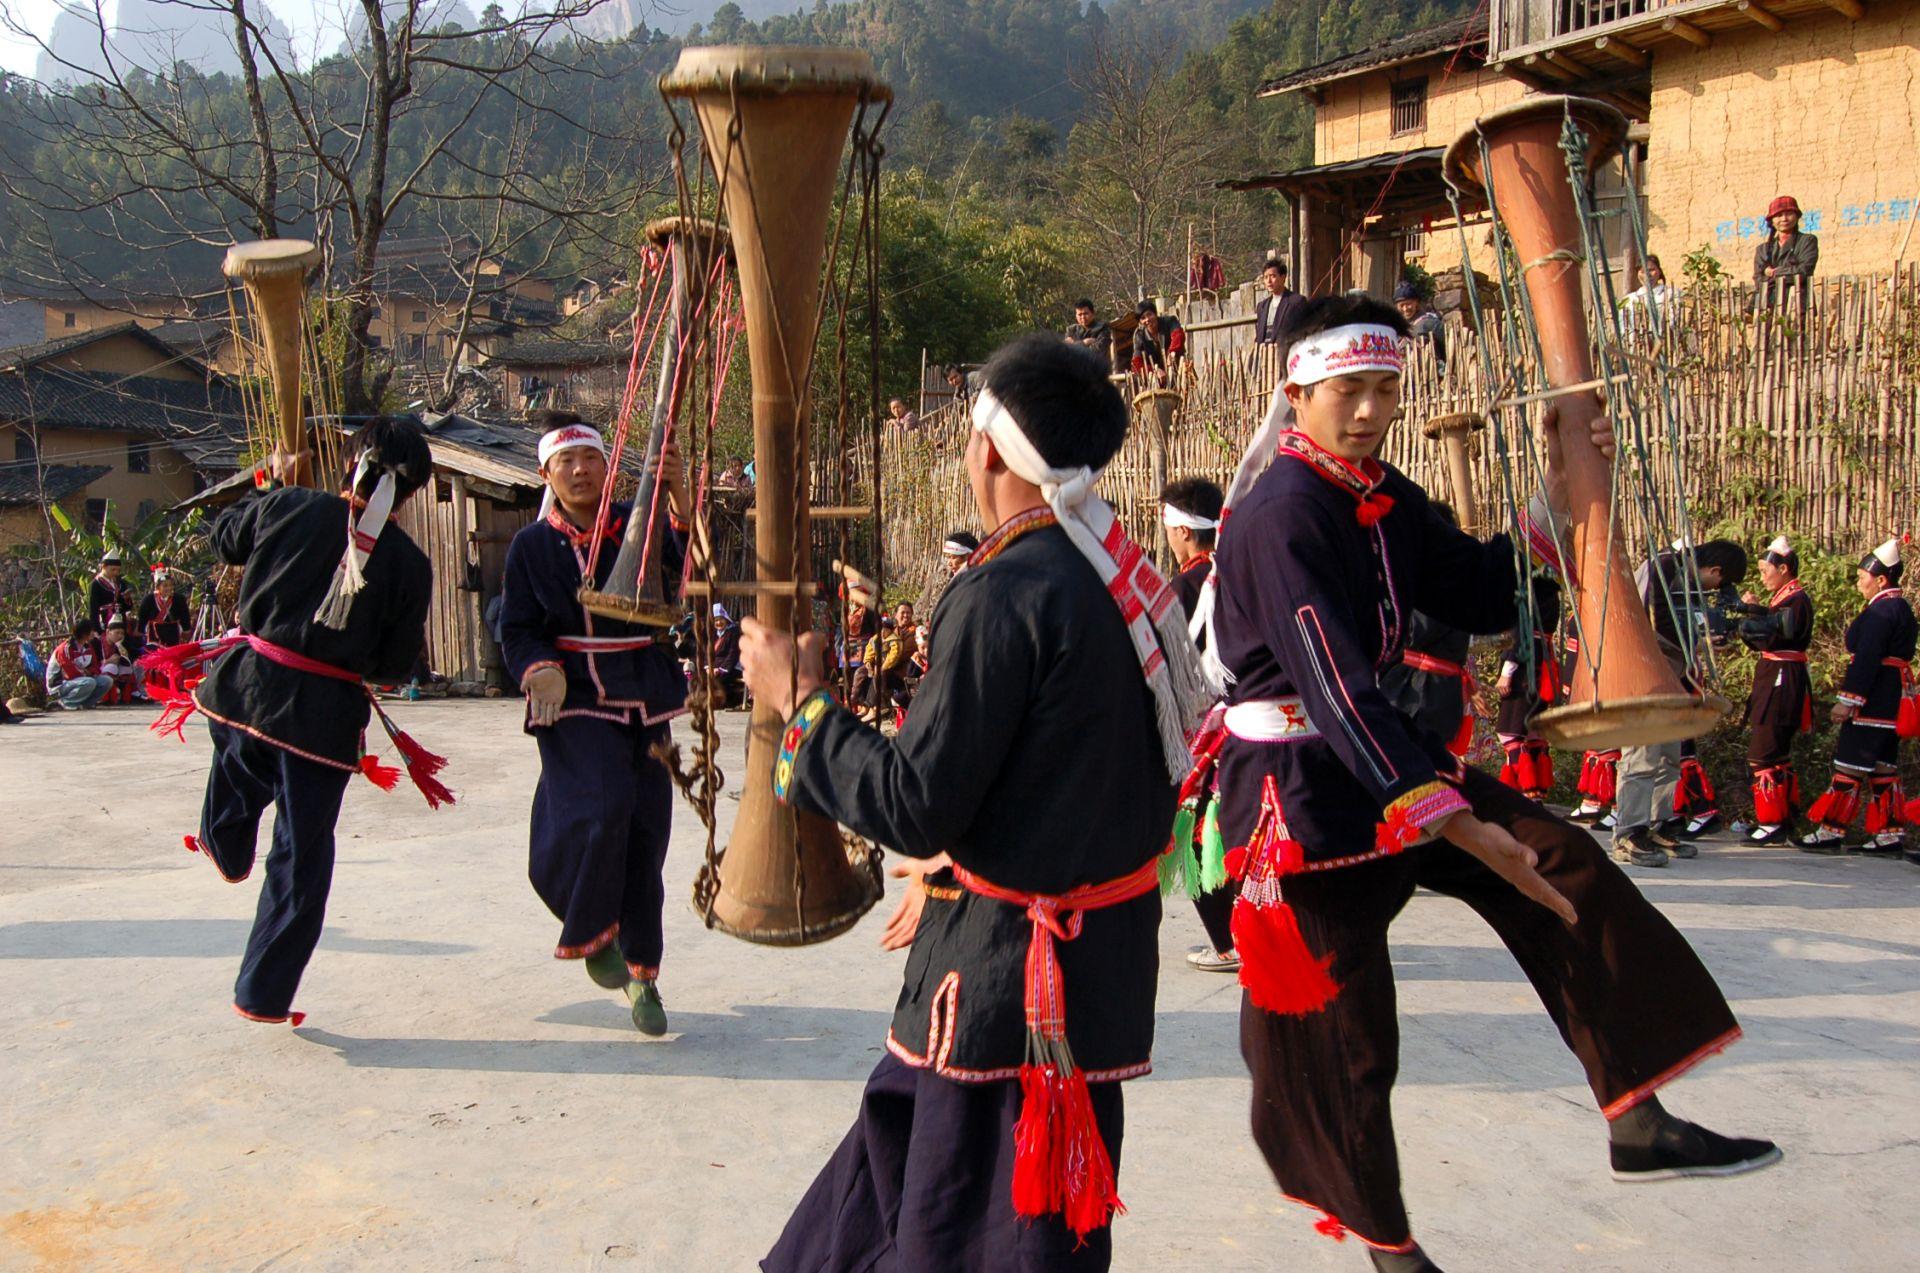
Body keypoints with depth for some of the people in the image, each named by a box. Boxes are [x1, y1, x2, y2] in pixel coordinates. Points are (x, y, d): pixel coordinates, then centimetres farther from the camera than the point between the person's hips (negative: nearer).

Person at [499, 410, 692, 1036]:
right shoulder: (532, 545, 2)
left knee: (645, 832, 6)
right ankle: (592, 933, 0)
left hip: (644, 700, 2)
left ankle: (641, 973, 22)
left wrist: (678, 497, -28)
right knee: (601, 806, -25)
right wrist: (540, 670, -17)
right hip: (575, 701, -2)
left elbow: (689, 567, -14)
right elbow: (517, 630, 3)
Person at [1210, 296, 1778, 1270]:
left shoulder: (1384, 500, 6)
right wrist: (1457, 821, -34)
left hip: (1379, 746, 9)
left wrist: (1556, 495, 3)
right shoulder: (1280, 518, -23)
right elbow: (1334, 686, -31)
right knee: (1337, 1026, 2)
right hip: (1299, 786, -9)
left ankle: (1637, 1124, 4)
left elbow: (1482, 598, 14)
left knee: (1562, 865, -1)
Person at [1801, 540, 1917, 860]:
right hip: (1892, 702, 10)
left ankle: (1831, 831, -4)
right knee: (1882, 767, 12)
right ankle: (1890, 835, 13)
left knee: (1851, 764, -6)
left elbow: (1866, 659, -22)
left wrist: (1848, 699, -22)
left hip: (1873, 701, -10)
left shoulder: (1880, 611, -16)